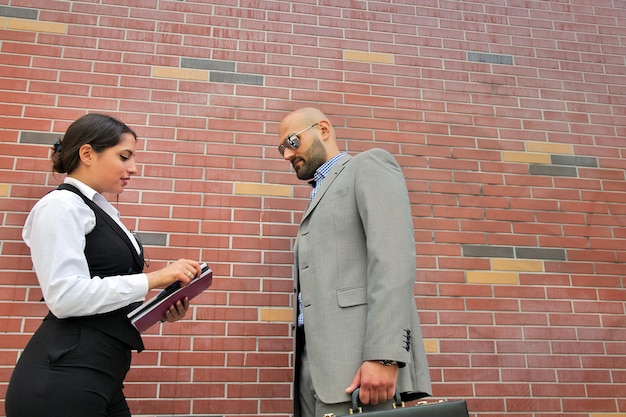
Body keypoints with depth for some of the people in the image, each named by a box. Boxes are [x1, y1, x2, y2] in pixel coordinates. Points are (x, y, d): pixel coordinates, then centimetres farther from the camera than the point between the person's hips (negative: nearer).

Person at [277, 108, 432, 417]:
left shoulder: (370, 165, 4)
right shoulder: (319, 198, 27)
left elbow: (394, 256, -12)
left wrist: (384, 356, -22)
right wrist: (306, 369, 13)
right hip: (314, 362, 8)